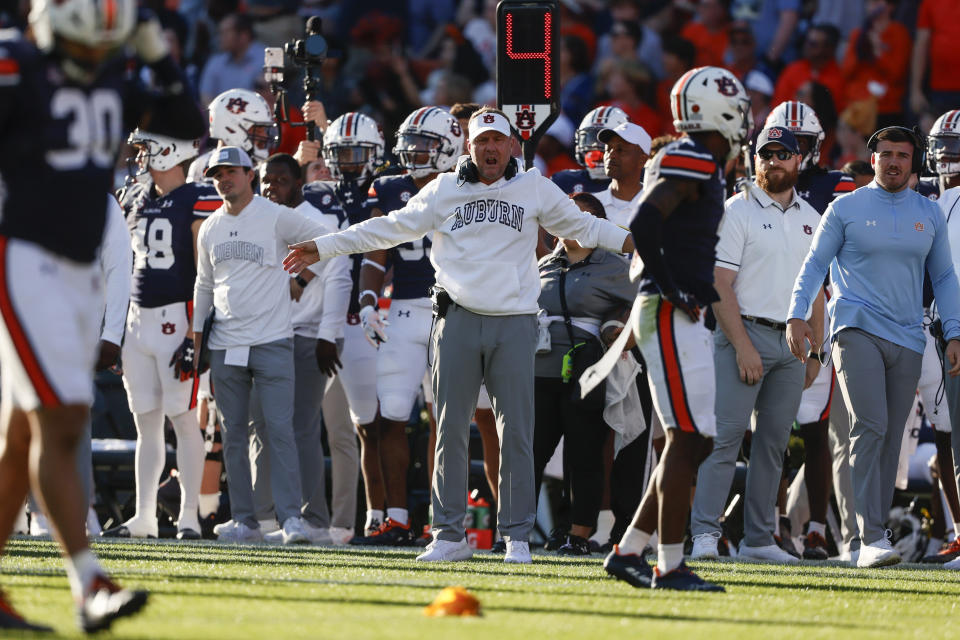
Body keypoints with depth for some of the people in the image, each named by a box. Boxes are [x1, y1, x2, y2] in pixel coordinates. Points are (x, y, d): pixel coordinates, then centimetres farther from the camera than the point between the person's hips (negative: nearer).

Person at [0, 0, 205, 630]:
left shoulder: (111, 79, 8)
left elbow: (189, 125, 12)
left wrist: (159, 55, 1)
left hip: (82, 272, 8)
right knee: (62, 423, -14)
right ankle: (91, 588, -18)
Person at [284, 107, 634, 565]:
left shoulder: (534, 190, 9)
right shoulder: (444, 191, 9)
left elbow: (581, 226, 15)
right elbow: (391, 228, 12)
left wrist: (631, 242, 3)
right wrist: (322, 248, 9)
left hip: (513, 324, -1)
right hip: (459, 319, 1)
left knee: (516, 432, -1)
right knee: (450, 430, 1)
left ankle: (517, 536, 5)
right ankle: (449, 535, 7)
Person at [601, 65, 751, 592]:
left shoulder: (686, 163, 17)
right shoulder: (693, 163, -13)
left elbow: (647, 228, 24)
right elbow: (644, 224, -25)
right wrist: (670, 287, -18)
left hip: (679, 316, 10)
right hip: (671, 314, -10)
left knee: (696, 441, 12)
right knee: (687, 439, -9)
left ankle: (629, 552, 14)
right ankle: (669, 565, -8)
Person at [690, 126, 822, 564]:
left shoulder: (810, 219, 15)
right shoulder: (737, 212, -4)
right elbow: (719, 284, -10)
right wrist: (742, 346, -17)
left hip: (793, 342, 6)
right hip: (746, 331, -6)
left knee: (774, 442, 6)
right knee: (725, 434, -12)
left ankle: (758, 538, 11)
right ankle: (704, 531, -14)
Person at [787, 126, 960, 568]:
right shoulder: (846, 209, 4)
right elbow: (815, 264, 4)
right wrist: (797, 316, -9)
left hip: (907, 339, 4)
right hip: (857, 329, -4)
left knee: (889, 441, 4)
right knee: (870, 428, -19)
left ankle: (871, 538, 10)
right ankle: (871, 539, -25)